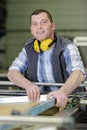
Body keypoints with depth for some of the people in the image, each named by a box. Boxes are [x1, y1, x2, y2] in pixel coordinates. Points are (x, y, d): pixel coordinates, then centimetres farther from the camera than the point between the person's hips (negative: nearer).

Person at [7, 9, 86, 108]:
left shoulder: (67, 47, -10)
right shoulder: (28, 48, 7)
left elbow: (78, 73, -26)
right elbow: (12, 72, 0)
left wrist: (63, 91, -48)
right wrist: (29, 85, -22)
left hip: (65, 101, -3)